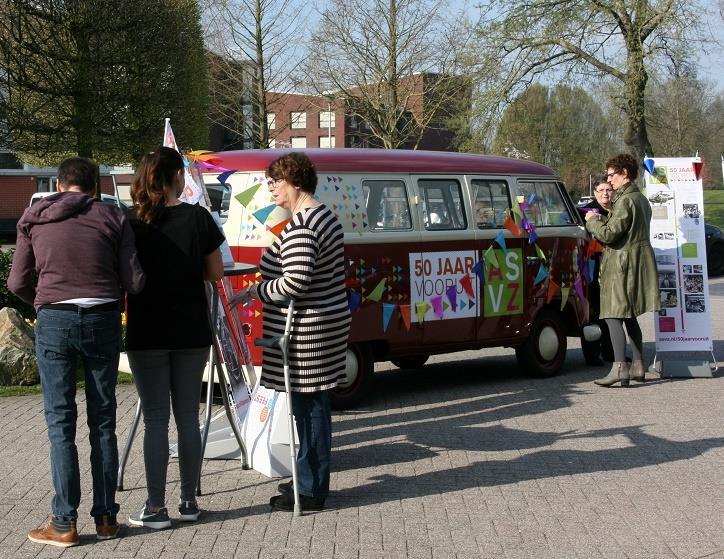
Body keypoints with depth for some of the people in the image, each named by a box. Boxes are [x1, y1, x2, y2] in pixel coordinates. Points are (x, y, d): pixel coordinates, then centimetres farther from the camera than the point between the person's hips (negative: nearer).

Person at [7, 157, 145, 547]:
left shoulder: (34, 219, 5)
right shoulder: (112, 218, 3)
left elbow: (17, 283, 5)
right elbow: (134, 282, -2)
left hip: (54, 321, -1)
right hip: (103, 320, 1)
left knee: (60, 422, 4)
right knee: (103, 420, 10)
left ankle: (64, 523, 3)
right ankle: (105, 517, 14)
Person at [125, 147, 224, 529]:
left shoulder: (133, 223, -6)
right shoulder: (198, 218, -4)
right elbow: (215, 273, 2)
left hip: (147, 333, -1)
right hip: (191, 332, 1)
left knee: (155, 419, 3)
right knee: (188, 416, 10)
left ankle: (156, 508, 4)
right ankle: (189, 502, 16)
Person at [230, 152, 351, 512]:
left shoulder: (299, 227, -19)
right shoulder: (325, 216, 14)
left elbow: (294, 283, -27)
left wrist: (255, 291, -12)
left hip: (304, 333, -10)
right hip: (329, 321, 10)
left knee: (307, 408, -3)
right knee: (313, 406, 16)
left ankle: (310, 492, 3)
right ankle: (311, 480, 26)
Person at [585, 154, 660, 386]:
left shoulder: (625, 201, -16)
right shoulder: (641, 199, 16)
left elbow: (609, 234, -21)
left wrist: (592, 221, -3)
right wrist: (603, 220, 15)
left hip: (622, 264, -10)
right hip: (637, 262, 10)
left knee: (614, 316, -12)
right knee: (630, 317, 16)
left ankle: (620, 368, -19)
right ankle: (638, 366, 19)